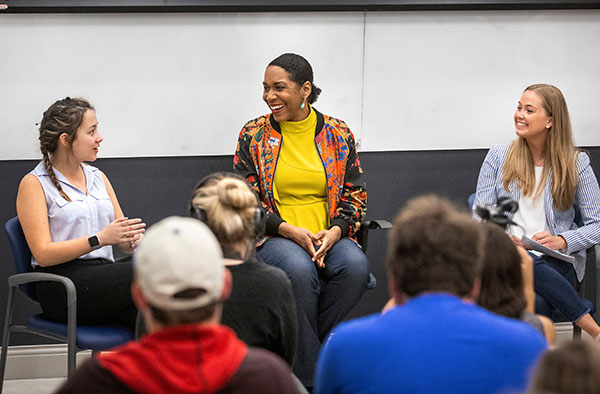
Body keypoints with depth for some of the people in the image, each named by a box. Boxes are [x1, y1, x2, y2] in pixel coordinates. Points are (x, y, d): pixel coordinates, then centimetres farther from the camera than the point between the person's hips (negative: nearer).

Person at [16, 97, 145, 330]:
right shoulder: (34, 184, 2)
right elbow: (43, 254, -9)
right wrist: (99, 239, -18)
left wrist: (132, 238, -5)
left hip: (104, 280, 6)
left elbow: (123, 244, 20)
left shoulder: (98, 178, 21)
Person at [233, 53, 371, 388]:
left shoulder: (338, 134, 7)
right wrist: (289, 230, -14)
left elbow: (356, 194, 8)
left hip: (329, 237, 2)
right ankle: (310, 374, -23)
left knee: (356, 265, -32)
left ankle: (301, 345, -15)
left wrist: (334, 232, -13)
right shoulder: (254, 135, 4)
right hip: (273, 237, -2)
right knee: (299, 270, -36)